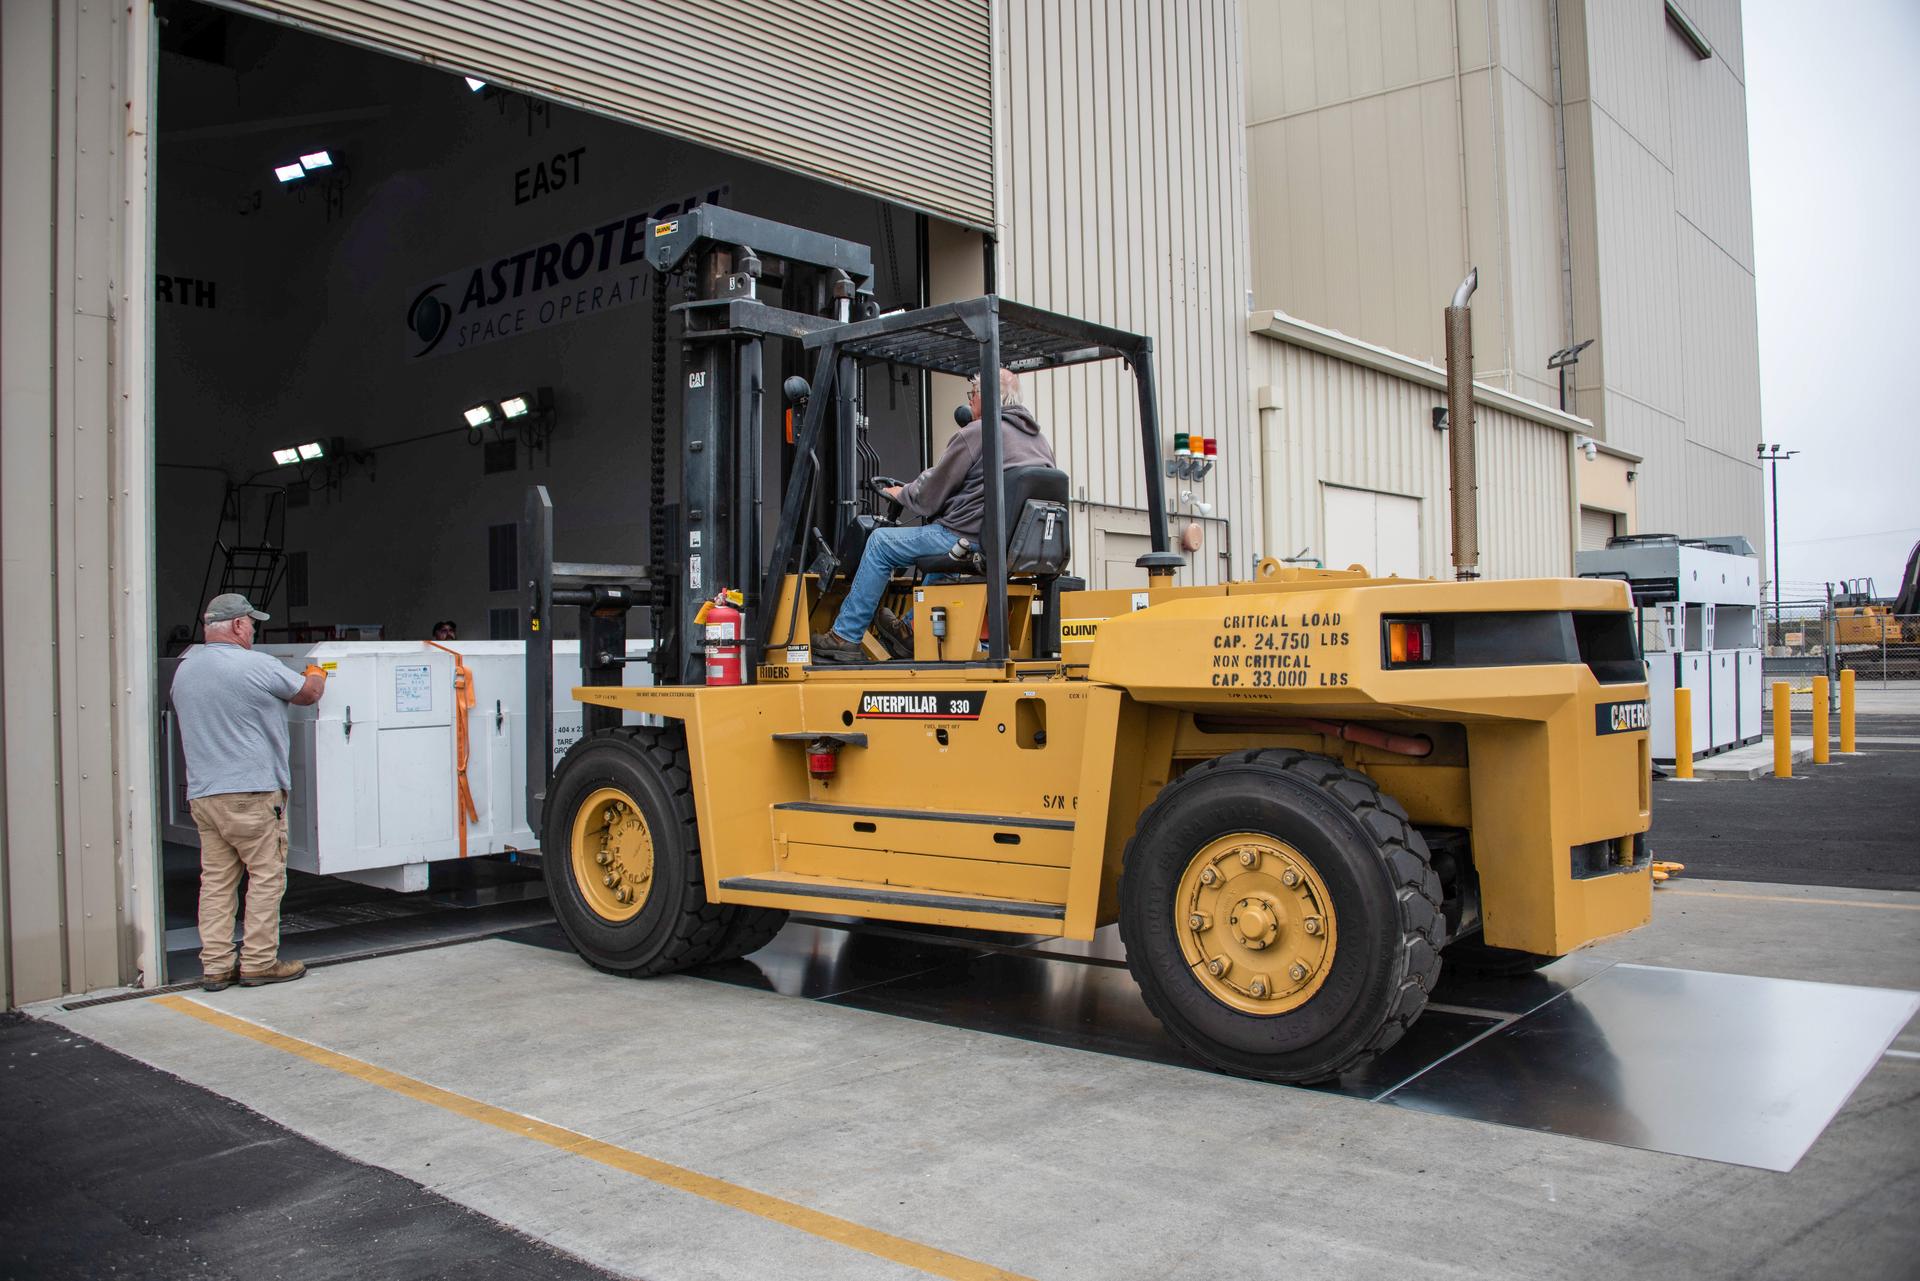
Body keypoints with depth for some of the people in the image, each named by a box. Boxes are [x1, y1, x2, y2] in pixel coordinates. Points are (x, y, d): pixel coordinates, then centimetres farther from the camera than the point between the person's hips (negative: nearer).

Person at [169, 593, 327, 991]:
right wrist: (317, 675, 26)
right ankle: (258, 962, 6)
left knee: (216, 879, 10)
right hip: (252, 791, -7)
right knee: (266, 876, 3)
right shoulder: (257, 666, -12)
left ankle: (215, 966, 12)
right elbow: (307, 694, 2)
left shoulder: (183, 670, 10)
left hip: (202, 792, 7)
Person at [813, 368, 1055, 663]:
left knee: (880, 542, 5)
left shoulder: (976, 434, -10)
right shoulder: (1040, 441, 13)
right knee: (945, 534, 38)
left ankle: (845, 637, 8)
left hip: (971, 540, -9)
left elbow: (929, 497, -5)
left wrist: (901, 493, 16)